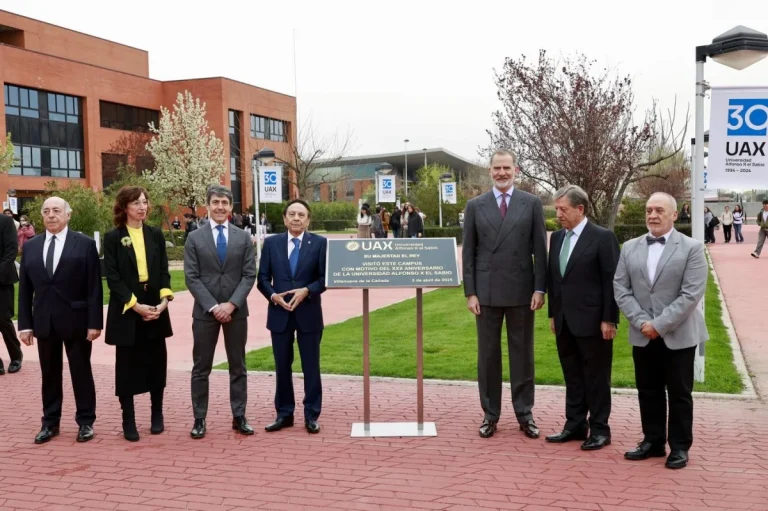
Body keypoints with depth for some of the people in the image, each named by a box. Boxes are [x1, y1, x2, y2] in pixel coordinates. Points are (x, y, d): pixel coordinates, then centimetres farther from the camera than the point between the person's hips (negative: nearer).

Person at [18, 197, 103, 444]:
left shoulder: (85, 244, -4)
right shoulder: (30, 247, 8)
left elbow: (94, 287, -7)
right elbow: (25, 289, 8)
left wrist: (94, 322, -12)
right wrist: (25, 323, 3)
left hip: (76, 320, -3)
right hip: (43, 321, 4)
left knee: (81, 372, 6)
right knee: (49, 374, 11)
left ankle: (86, 421, 17)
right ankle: (50, 422, 22)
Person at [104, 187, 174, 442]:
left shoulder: (156, 235, 8)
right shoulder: (113, 238, -3)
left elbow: (164, 271, 6)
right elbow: (113, 277, -8)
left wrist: (164, 299, -9)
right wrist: (135, 305, -15)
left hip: (155, 308, 3)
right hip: (127, 310, -3)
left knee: (157, 362, 8)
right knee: (127, 365, 4)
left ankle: (157, 415, 22)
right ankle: (128, 420, 13)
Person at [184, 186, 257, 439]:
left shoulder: (243, 237, 5)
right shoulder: (194, 238, 1)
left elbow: (249, 275, 0)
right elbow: (192, 278, -4)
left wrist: (232, 304, -13)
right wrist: (212, 306, -14)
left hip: (236, 310, 1)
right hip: (205, 311, -1)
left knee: (238, 367, 7)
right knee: (201, 368, 4)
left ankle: (239, 417, 16)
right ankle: (199, 419, 13)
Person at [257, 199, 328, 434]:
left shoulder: (320, 243, 0)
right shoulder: (271, 243, 5)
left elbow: (325, 277, -3)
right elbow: (263, 278, 4)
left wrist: (307, 291, -19)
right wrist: (273, 296, -14)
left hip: (309, 313, -2)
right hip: (279, 313, 2)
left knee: (311, 366, 5)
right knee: (282, 366, 10)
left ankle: (311, 415, 15)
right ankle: (284, 414, 21)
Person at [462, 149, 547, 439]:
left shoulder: (531, 203, 3)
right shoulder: (475, 206, 4)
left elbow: (540, 249, 2)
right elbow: (468, 252, 3)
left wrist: (540, 288, -5)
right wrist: (470, 292, -3)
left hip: (521, 291, 0)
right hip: (487, 292, 1)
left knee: (522, 354, 8)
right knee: (488, 354, 7)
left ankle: (525, 414, 18)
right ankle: (490, 414, 17)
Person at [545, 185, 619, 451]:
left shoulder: (603, 237, -9)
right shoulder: (557, 237, 11)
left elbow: (612, 281, -11)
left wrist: (609, 319, -13)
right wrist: (553, 314, 13)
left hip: (592, 321, -6)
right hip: (564, 321, 6)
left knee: (596, 378, 4)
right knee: (572, 377, 13)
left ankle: (599, 429, 15)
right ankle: (575, 425, 23)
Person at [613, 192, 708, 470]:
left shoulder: (692, 248, -5)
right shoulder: (629, 248, 7)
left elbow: (691, 294, -13)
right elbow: (620, 288, 2)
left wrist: (659, 324, -18)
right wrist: (641, 321, -10)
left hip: (678, 336, -3)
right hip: (643, 335, 4)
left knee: (679, 393, 7)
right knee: (648, 392, 12)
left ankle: (679, 446, 20)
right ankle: (653, 441, 25)